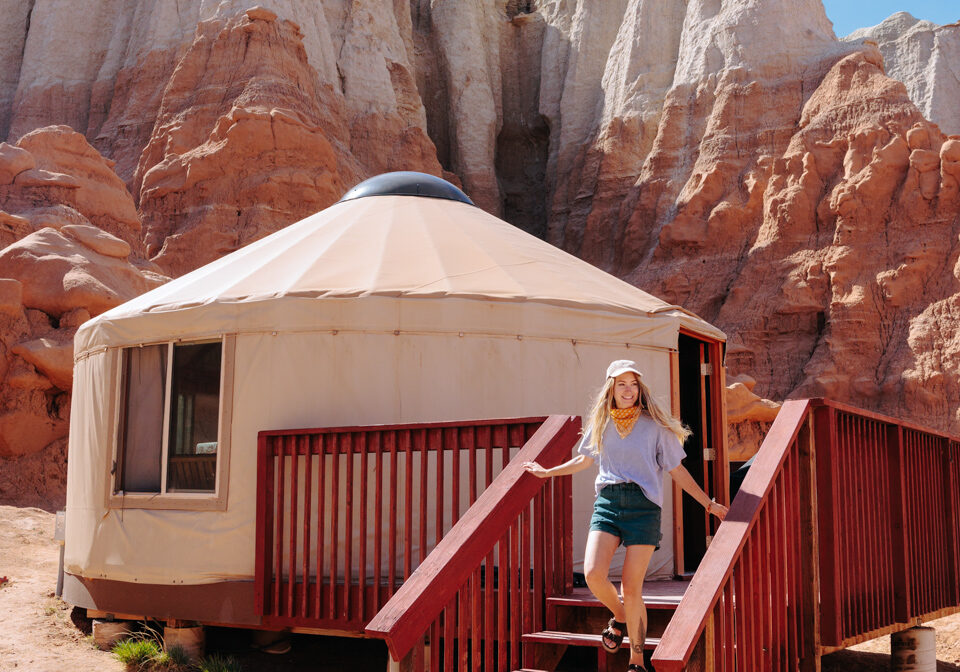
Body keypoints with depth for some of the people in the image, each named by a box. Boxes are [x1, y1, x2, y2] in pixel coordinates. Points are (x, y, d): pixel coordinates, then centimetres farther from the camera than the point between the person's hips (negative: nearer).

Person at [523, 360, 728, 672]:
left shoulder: (655, 425, 2)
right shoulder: (600, 423, 11)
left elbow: (677, 471, 8)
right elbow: (585, 459, 29)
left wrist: (709, 503, 5)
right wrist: (548, 472, 37)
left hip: (643, 505, -3)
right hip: (607, 502, 3)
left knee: (632, 588, -5)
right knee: (593, 573, -16)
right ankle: (619, 617, 17)